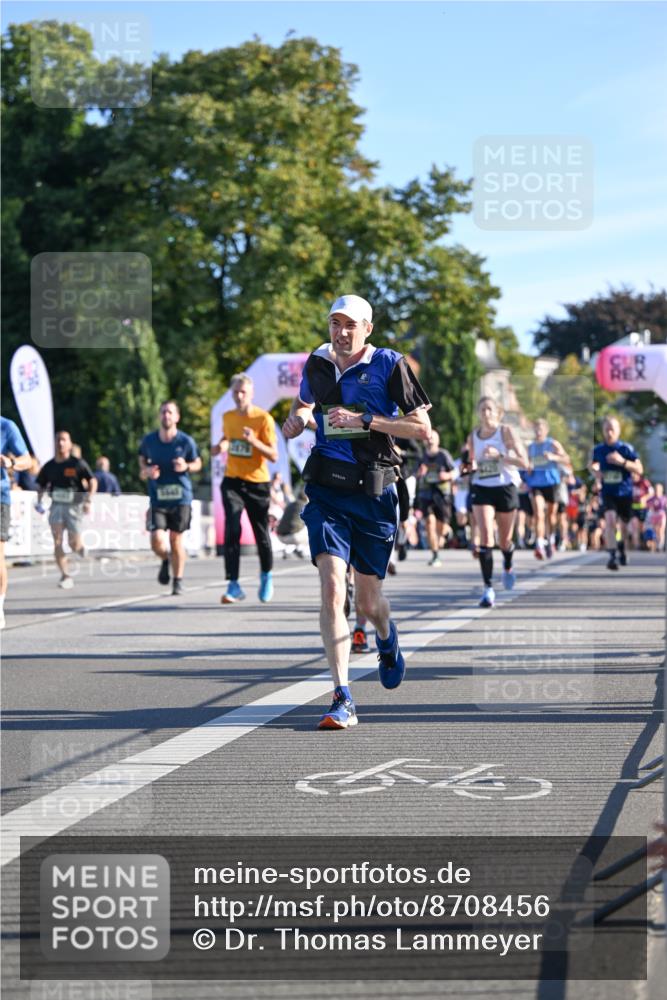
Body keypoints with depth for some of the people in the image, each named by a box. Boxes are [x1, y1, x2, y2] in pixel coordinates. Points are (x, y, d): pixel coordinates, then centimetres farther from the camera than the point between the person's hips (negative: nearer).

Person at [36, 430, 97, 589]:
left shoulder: (78, 464, -5)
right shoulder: (49, 466, 6)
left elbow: (93, 481, -5)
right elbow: (41, 485, 19)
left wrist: (89, 500, -16)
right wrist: (39, 501, 4)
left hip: (75, 505, -3)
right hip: (57, 505, 3)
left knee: (74, 545, -1)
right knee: (57, 541, -13)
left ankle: (81, 546, 37)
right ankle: (65, 576, -9)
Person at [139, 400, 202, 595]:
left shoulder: (185, 441, -4)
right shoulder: (149, 441, 0)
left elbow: (197, 464, 8)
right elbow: (142, 460, 17)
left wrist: (186, 466, -14)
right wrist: (146, 471, -5)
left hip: (181, 498, -1)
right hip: (157, 499, 1)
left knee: (176, 539, 4)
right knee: (157, 541, -12)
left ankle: (178, 581, 20)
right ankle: (165, 561, 24)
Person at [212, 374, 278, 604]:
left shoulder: (264, 419, -9)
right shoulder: (227, 417, 5)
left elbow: (274, 455, -11)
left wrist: (254, 441, -27)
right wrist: (220, 446, 2)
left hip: (257, 483, -2)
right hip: (232, 482, 2)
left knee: (261, 534, 8)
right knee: (232, 531, -14)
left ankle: (266, 576, 34)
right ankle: (233, 585, -15)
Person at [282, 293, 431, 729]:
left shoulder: (389, 365, -5)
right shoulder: (317, 364, 8)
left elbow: (423, 427, -9)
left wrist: (364, 420, -16)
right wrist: (295, 419, 6)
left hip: (374, 493, -2)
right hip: (327, 492, 2)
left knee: (368, 600, 8)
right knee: (332, 586, -17)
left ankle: (387, 639, 48)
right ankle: (343, 699, -18)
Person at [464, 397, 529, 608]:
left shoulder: (506, 431, -7)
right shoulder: (473, 436, 3)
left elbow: (524, 462, -13)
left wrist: (499, 455, -24)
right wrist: (470, 467, -5)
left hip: (505, 488, -1)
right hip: (481, 489, 1)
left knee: (505, 540, 13)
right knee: (485, 534, -18)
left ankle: (507, 567, 50)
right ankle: (488, 588, -18)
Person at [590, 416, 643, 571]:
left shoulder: (626, 448, -10)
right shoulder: (598, 450, -2)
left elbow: (639, 470, -12)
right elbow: (594, 464, 20)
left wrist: (622, 461, -26)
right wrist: (595, 471, -4)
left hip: (625, 492, 0)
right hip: (608, 492, 0)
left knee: (623, 524, 15)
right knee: (610, 519, -23)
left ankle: (621, 547, 47)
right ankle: (612, 556, -24)